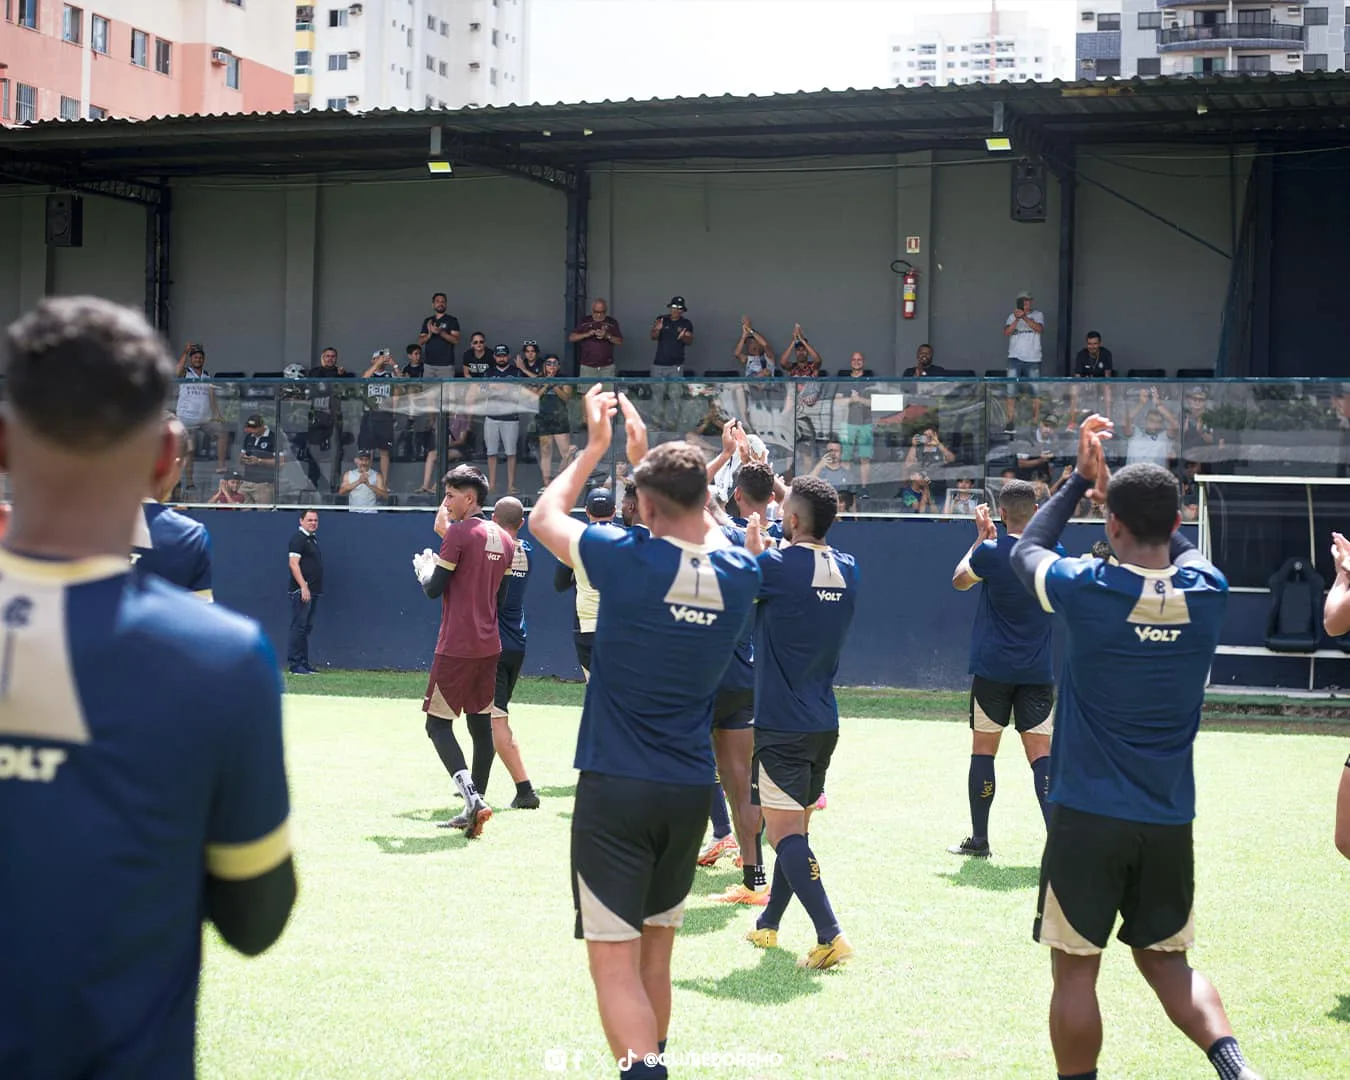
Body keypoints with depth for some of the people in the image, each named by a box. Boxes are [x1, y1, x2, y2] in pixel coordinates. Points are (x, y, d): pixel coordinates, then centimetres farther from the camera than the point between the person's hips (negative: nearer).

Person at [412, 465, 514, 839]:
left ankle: (472, 796, -20)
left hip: (455, 648, -8)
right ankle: (474, 808, 12)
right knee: (481, 725, 9)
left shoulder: (459, 532, -11)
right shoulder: (504, 539, 12)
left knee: (438, 724, -3)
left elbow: (433, 589, -11)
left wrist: (423, 569, 10)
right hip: (489, 646, 8)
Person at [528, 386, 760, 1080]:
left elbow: (543, 517, 4)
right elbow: (701, 531, 23)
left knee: (615, 963, -6)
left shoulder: (629, 560, -15)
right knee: (655, 957, 21)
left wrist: (596, 446, 14)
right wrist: (646, 455, 24)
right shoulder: (739, 574, -2)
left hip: (615, 788, -5)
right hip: (690, 790, 5)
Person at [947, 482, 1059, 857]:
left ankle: (979, 839, 14)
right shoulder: (1054, 553, -1)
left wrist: (982, 536, 15)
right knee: (1040, 754, 2)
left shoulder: (990, 552, -11)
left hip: (993, 668, -2)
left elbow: (959, 580, 9)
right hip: (1039, 671, 2)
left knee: (983, 751, 9)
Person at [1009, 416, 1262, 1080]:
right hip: (1169, 821, 4)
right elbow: (1179, 551, 22)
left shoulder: (1087, 590, -13)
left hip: (1086, 817, -4)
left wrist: (1081, 479, 16)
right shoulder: (1208, 592, -4)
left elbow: (1026, 551, 10)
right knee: (1164, 960, 17)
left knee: (1075, 970, 6)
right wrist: (1115, 485, 23)